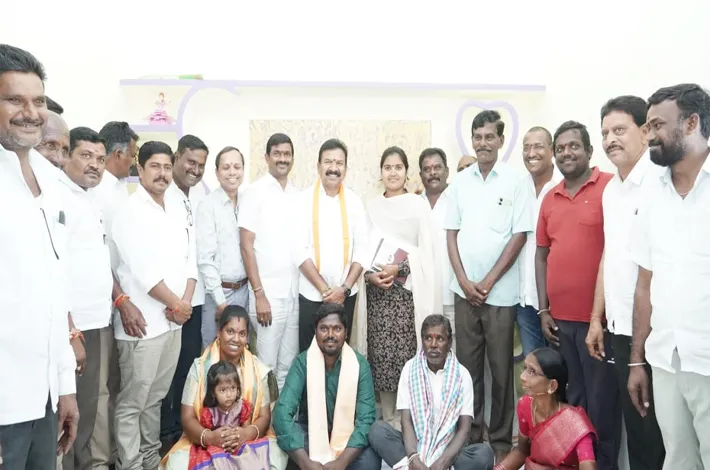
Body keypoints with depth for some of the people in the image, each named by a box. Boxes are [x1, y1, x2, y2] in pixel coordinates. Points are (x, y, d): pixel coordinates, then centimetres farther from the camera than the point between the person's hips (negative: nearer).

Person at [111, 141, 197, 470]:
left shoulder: (177, 209, 11)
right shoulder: (129, 211, -10)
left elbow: (189, 258, 10)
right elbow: (143, 271, -18)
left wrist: (186, 301, -5)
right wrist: (177, 304, -11)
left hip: (173, 320, 7)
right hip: (143, 322, -7)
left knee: (156, 397, 18)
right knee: (132, 402, 4)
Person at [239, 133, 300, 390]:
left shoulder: (298, 195, 9)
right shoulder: (255, 192, -6)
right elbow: (246, 246, -9)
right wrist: (259, 294, -14)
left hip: (295, 292, 5)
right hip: (269, 292, -5)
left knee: (288, 365, 13)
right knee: (267, 365, 4)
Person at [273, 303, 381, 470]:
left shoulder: (360, 364, -12)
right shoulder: (303, 362, -13)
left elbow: (366, 418, -18)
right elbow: (283, 411, -23)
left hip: (348, 435, 0)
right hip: (310, 432, 0)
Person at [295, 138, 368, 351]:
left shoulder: (354, 201, 3)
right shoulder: (304, 199, -5)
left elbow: (362, 249, 2)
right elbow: (299, 251, -9)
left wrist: (345, 288, -8)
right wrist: (324, 289, -12)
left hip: (346, 294, 2)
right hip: (311, 294, -2)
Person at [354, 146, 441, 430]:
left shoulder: (419, 205, 2)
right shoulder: (370, 207, 12)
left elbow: (426, 252, -2)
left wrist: (398, 268, -14)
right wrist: (370, 274, -6)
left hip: (408, 292, -3)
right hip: (376, 292, 3)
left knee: (406, 353, -5)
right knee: (380, 355, 3)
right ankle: (388, 420, 16)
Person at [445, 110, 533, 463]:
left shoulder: (515, 181, -3)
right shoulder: (460, 181, 7)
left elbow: (519, 236, -6)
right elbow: (451, 233, 7)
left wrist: (488, 282, -9)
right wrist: (464, 280, -3)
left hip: (500, 292, -3)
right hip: (464, 290, 3)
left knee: (500, 368, 6)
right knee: (467, 364, 10)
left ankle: (501, 439, 21)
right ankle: (470, 434, 24)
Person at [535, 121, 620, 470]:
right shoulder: (549, 199, 10)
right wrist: (544, 310, 8)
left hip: (598, 316, -5)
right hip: (560, 318, 5)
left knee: (601, 400, 7)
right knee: (571, 397, 17)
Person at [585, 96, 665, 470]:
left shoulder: (662, 180, -11)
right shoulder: (610, 189, 13)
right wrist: (597, 318, 15)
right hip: (620, 327, 7)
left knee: (658, 430, 6)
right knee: (634, 425, 17)